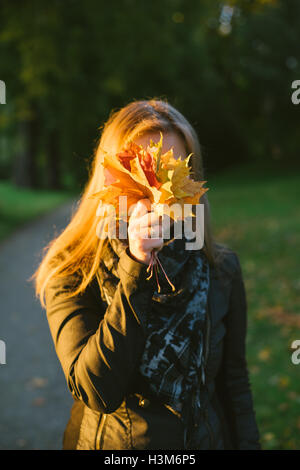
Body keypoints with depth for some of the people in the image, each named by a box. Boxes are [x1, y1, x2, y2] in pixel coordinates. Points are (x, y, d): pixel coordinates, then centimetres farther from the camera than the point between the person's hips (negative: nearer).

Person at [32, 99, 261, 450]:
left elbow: (234, 383, -1)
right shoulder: (71, 272, -17)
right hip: (110, 441, -2)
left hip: (208, 438, 2)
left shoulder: (221, 269, -10)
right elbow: (97, 392, -28)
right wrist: (135, 270, -32)